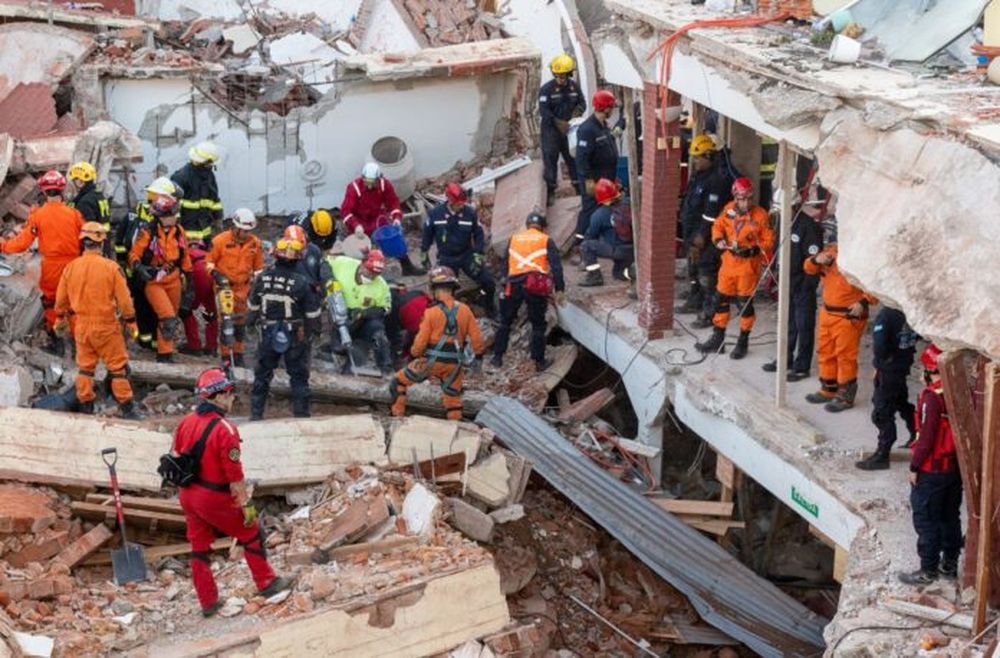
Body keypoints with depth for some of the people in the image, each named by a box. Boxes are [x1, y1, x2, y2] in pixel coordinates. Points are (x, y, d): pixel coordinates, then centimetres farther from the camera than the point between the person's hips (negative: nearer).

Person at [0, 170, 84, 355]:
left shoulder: (37, 215, -12)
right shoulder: (74, 214, -10)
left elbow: (23, 242, -11)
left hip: (50, 268, 0)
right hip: (72, 267, 0)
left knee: (50, 303, 18)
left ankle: (55, 340, 22)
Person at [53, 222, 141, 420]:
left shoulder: (70, 267, -3)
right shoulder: (111, 267, -14)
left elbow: (61, 299, 8)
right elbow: (124, 299, -11)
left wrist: (61, 319, 25)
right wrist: (130, 321, 3)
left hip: (82, 326, 4)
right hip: (106, 326, -4)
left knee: (85, 366, 16)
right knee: (117, 367, 6)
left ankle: (85, 406, 21)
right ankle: (126, 407, 8)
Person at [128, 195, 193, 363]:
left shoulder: (178, 231, 3)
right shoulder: (148, 232, -15)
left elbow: (185, 255, 16)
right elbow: (134, 254, -10)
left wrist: (188, 276, 19)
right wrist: (139, 267, -29)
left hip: (173, 279, 6)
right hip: (153, 281, -6)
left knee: (173, 319, 11)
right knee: (168, 317, -19)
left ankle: (164, 353, 23)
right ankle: (165, 354, -5)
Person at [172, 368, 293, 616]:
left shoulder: (185, 422, 0)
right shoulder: (225, 430, -22)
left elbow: (176, 458, 9)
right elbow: (235, 475, -20)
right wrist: (247, 504, -12)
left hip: (188, 496, 7)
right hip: (215, 500, -7)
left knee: (199, 547, 15)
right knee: (252, 534, 13)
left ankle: (208, 602, 23)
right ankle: (266, 583, 23)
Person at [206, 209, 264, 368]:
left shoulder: (255, 243, -1)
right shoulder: (220, 241, -12)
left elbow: (258, 267, 12)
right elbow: (209, 261, -1)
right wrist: (215, 273, -16)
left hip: (243, 286, 3)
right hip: (224, 284, -3)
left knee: (240, 321, 11)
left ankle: (238, 354, 24)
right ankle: (226, 355, 2)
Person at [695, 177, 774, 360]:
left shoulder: (760, 215, -15)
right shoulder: (728, 210, -3)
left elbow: (768, 242, -11)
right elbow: (718, 226, 12)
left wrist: (751, 250, -23)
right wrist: (718, 240, -8)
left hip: (748, 264, -5)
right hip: (729, 261, 5)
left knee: (745, 303, 3)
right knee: (722, 299, 12)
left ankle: (743, 343, 17)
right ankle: (717, 339, 25)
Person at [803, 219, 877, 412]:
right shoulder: (830, 252, 6)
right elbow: (809, 268, 12)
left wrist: (864, 302, -26)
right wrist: (817, 260, -10)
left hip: (849, 315, -9)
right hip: (827, 312, 9)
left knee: (845, 355, -3)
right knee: (825, 352, 17)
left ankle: (846, 395, 9)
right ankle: (828, 389, 31)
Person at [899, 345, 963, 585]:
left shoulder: (933, 397, -23)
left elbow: (926, 438, -21)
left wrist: (914, 467, -11)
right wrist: (958, 457, 19)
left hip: (931, 470, -8)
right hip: (955, 466, 8)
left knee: (926, 520, 3)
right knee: (950, 517, 18)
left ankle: (928, 570, 9)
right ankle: (950, 564, 29)